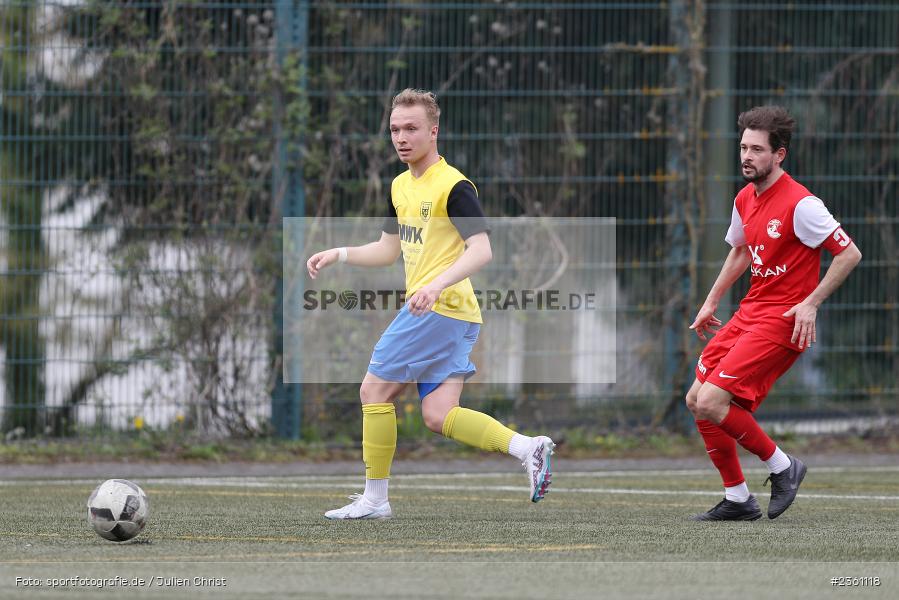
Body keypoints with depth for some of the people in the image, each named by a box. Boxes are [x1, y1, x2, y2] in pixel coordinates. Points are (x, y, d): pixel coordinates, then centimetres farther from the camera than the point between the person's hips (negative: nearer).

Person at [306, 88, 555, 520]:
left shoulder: (453, 186, -11)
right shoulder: (400, 187, 17)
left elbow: (481, 250, -19)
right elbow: (389, 250, 29)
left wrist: (437, 285, -32)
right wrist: (338, 254, 17)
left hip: (440, 308, -9)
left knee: (375, 390, -3)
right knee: (437, 416, 0)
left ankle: (374, 498, 3)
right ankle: (528, 448, -5)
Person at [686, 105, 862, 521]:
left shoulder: (800, 204, -17)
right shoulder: (745, 200, 9)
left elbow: (849, 254, -16)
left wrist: (810, 304, -19)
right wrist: (711, 302, 24)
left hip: (783, 320, -9)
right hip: (749, 313, 9)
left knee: (712, 402, -18)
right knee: (697, 401, 6)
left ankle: (782, 467, 1)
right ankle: (737, 498, 15)